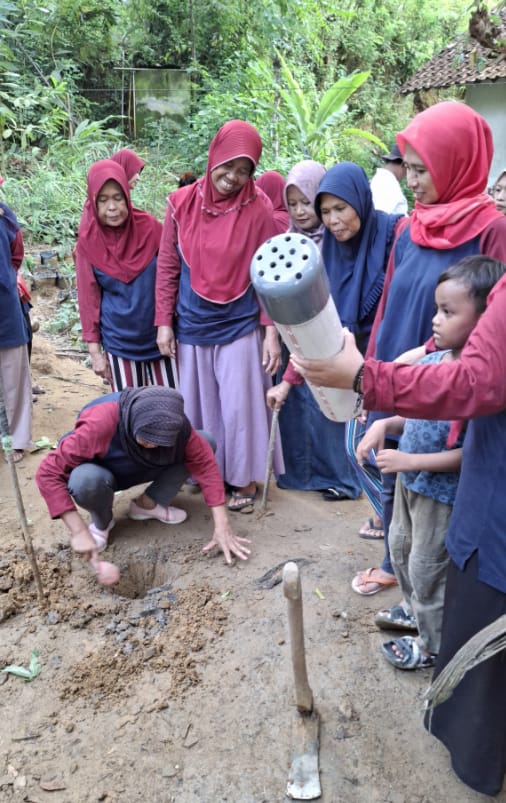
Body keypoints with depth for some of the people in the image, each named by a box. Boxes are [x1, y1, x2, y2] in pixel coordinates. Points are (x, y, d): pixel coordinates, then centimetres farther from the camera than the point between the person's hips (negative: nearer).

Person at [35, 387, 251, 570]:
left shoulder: (173, 423, -27)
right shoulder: (100, 423, -38)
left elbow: (205, 463, -23)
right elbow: (48, 473, -35)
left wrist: (221, 527, -30)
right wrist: (79, 532, -38)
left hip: (139, 469, 4)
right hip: (97, 473, -3)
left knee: (203, 445, -17)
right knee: (86, 480, -41)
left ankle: (147, 504, 0)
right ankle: (101, 522, -5)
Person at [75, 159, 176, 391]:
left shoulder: (150, 227, -6)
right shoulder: (88, 242, -7)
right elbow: (89, 297, -2)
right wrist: (94, 349, -2)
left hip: (159, 334, 1)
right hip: (119, 341, 0)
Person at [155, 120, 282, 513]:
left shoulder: (259, 209, -8)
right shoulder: (182, 203, -2)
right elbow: (167, 267, 3)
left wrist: (271, 331, -9)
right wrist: (164, 323, 0)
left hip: (239, 328, -2)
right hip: (191, 327, 3)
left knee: (240, 407, 4)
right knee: (199, 405, 14)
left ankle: (246, 481, 22)